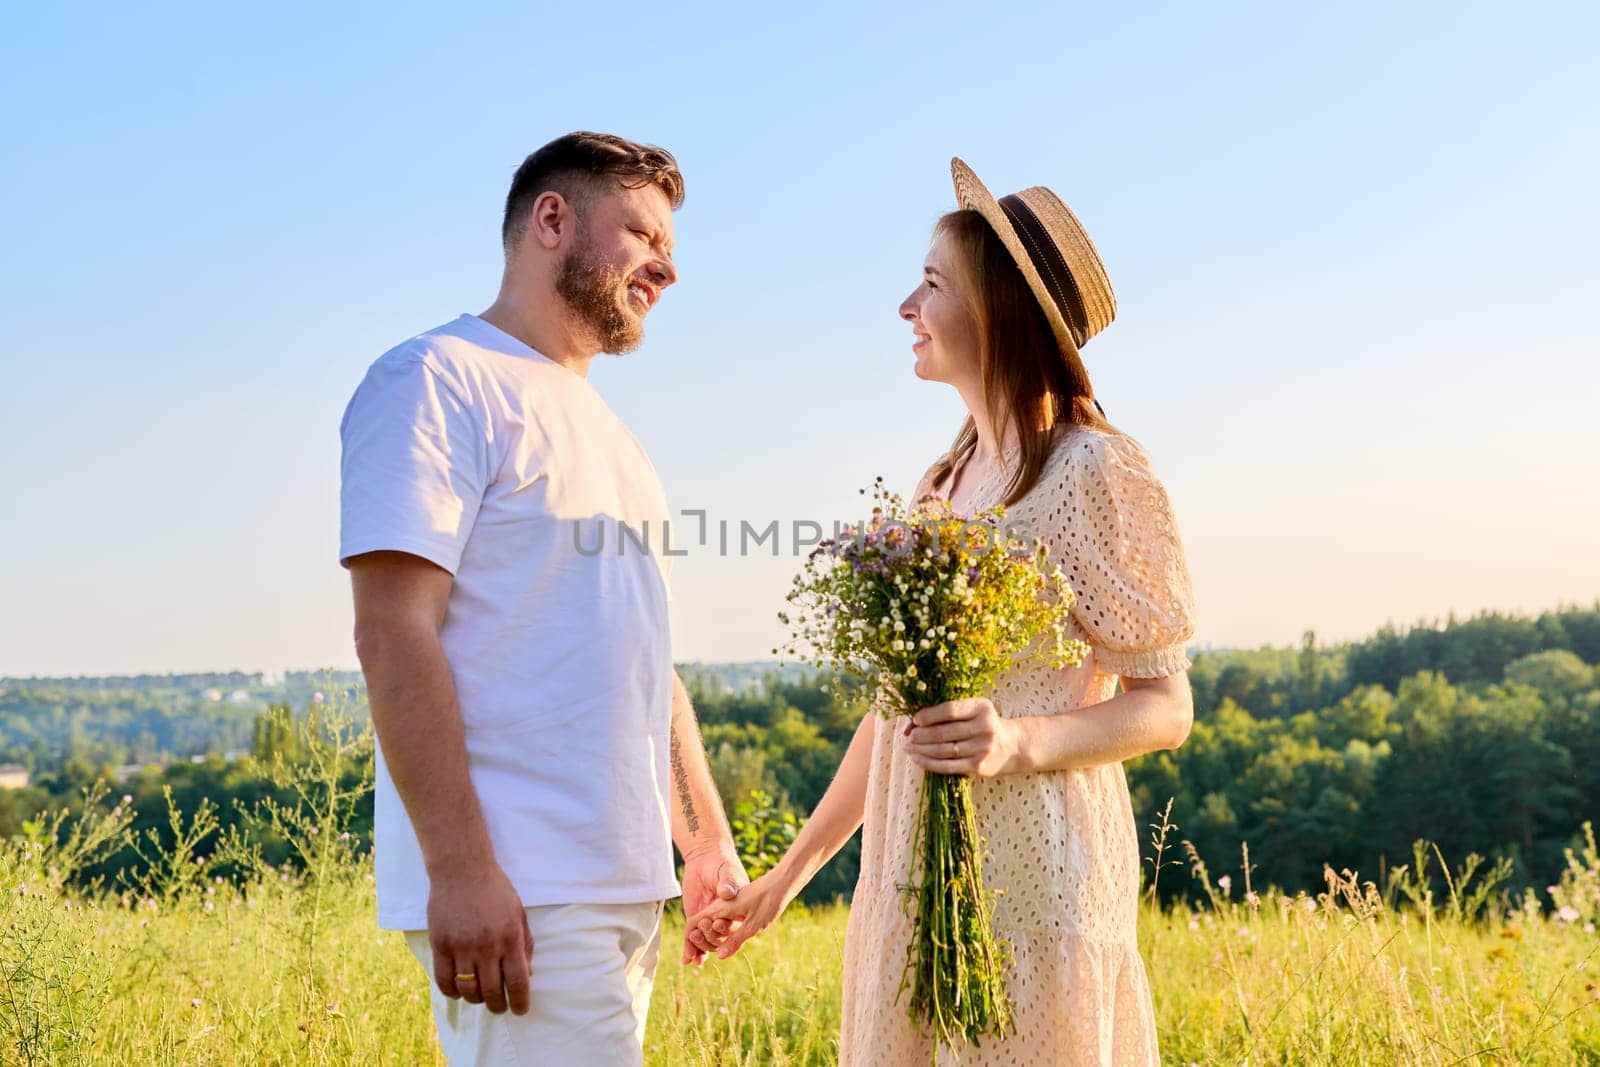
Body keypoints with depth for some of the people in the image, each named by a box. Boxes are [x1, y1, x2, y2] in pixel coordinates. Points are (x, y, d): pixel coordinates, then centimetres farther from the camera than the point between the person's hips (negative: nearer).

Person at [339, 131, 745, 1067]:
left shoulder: (607, 433, 23)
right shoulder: (439, 382, -5)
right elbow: (395, 635, -15)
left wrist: (708, 840, 19)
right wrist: (460, 868, -21)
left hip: (626, 886, 8)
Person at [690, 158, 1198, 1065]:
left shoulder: (1095, 471, -8)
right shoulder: (944, 485, 13)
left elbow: (1165, 706, -7)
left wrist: (1021, 742, -25)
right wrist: (790, 874, 19)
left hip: (1033, 879, -7)